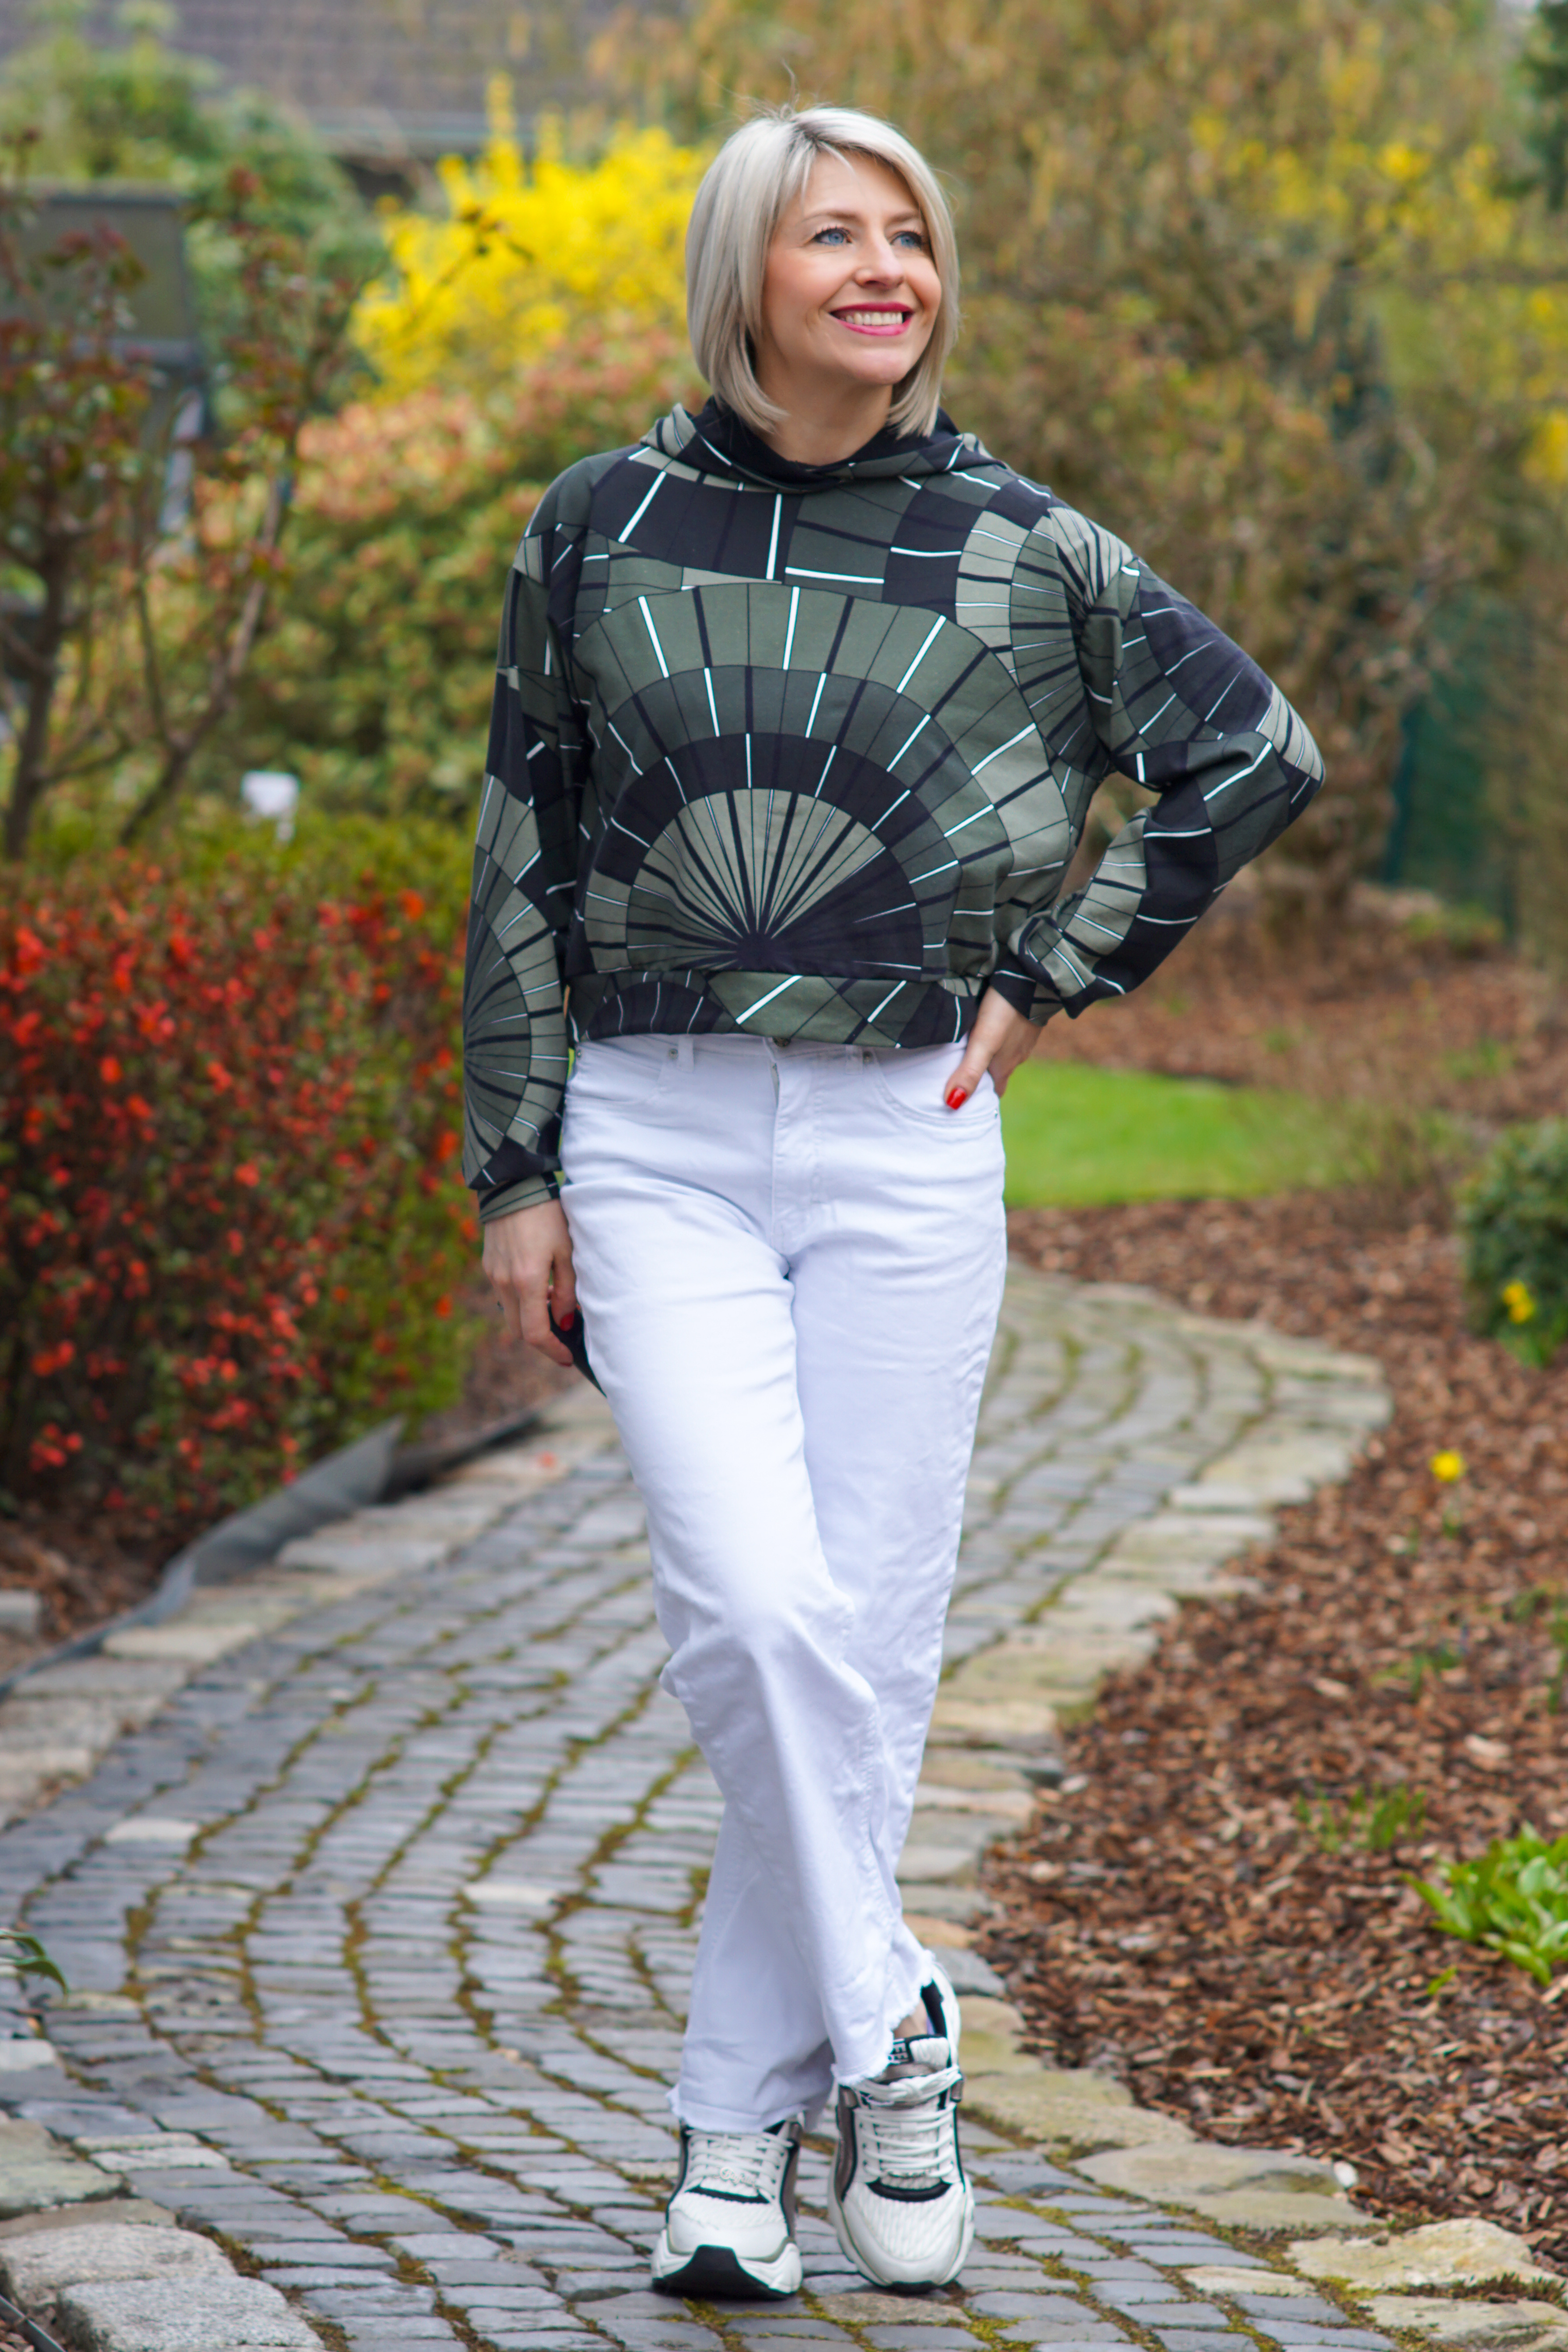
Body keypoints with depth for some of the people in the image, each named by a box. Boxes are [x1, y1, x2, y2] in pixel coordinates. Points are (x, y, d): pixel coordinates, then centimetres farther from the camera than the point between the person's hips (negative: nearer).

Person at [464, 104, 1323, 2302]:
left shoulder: (1019, 549, 2)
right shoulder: (601, 528, 4)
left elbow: (1255, 754, 9)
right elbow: (523, 863, 8)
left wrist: (1052, 978, 4)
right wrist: (516, 1174, 5)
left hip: (905, 1150, 1)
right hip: (658, 1145, -1)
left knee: (868, 1642, 2)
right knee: (754, 1610, -18)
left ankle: (743, 2127, 15)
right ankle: (883, 2024, 2)